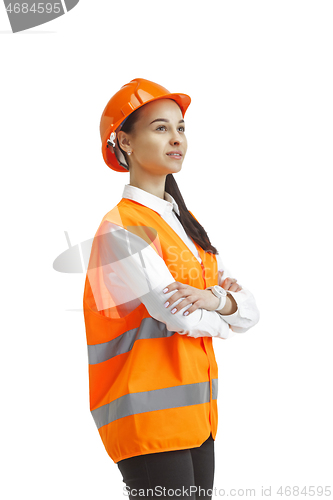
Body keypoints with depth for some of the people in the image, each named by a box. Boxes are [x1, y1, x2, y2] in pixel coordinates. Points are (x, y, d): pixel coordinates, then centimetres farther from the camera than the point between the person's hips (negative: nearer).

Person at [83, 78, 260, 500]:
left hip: (197, 413, 8)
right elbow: (181, 318, -20)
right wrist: (224, 312, 2)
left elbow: (250, 311, 9)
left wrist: (215, 300, -13)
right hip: (149, 417, -8)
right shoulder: (122, 229, -13)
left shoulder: (187, 225, 14)